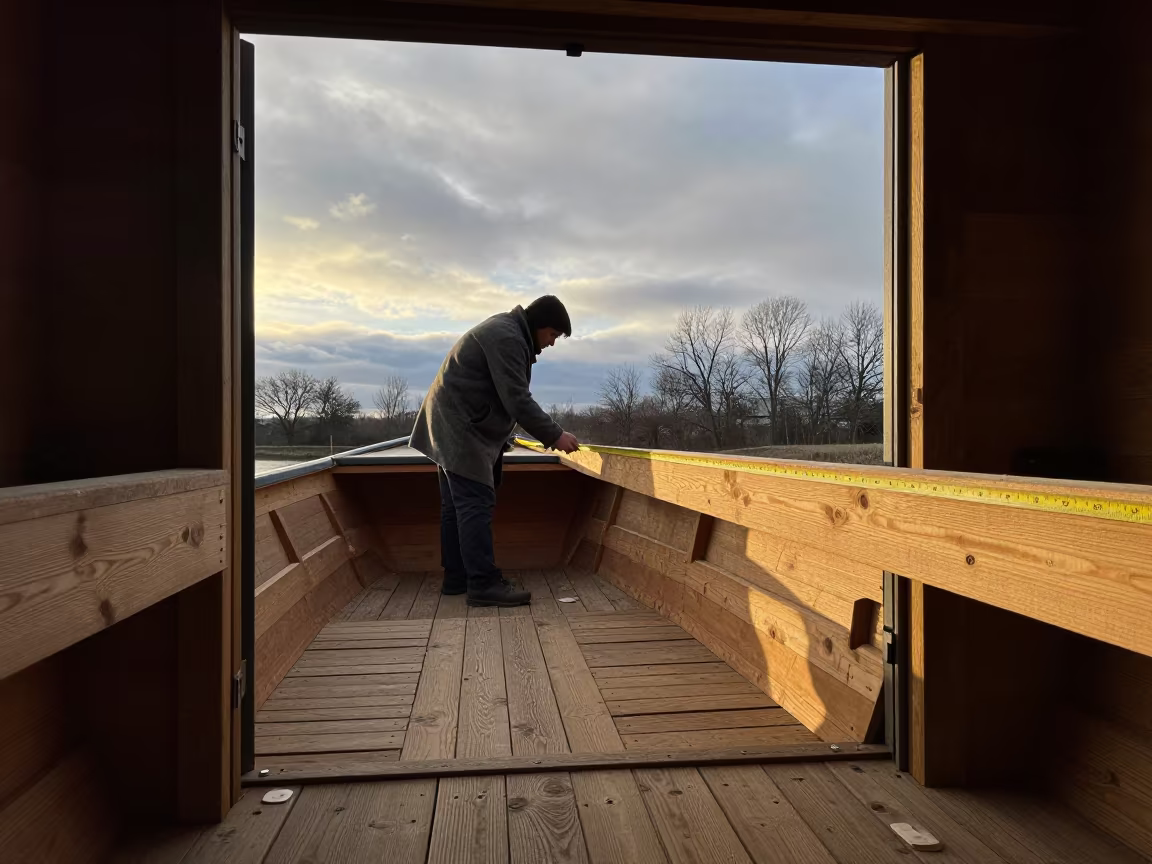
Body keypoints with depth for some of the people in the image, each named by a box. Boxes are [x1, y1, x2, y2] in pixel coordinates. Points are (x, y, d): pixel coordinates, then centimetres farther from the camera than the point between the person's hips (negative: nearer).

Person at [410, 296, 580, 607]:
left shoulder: (505, 330, 17)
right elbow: (517, 401, -22)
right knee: (475, 506, -12)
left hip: (452, 425, 11)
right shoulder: (507, 338, -17)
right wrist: (554, 435, -17)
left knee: (457, 506, 11)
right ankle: (484, 583, -11)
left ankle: (457, 578, 17)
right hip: (460, 427, -11)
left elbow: (507, 398, 19)